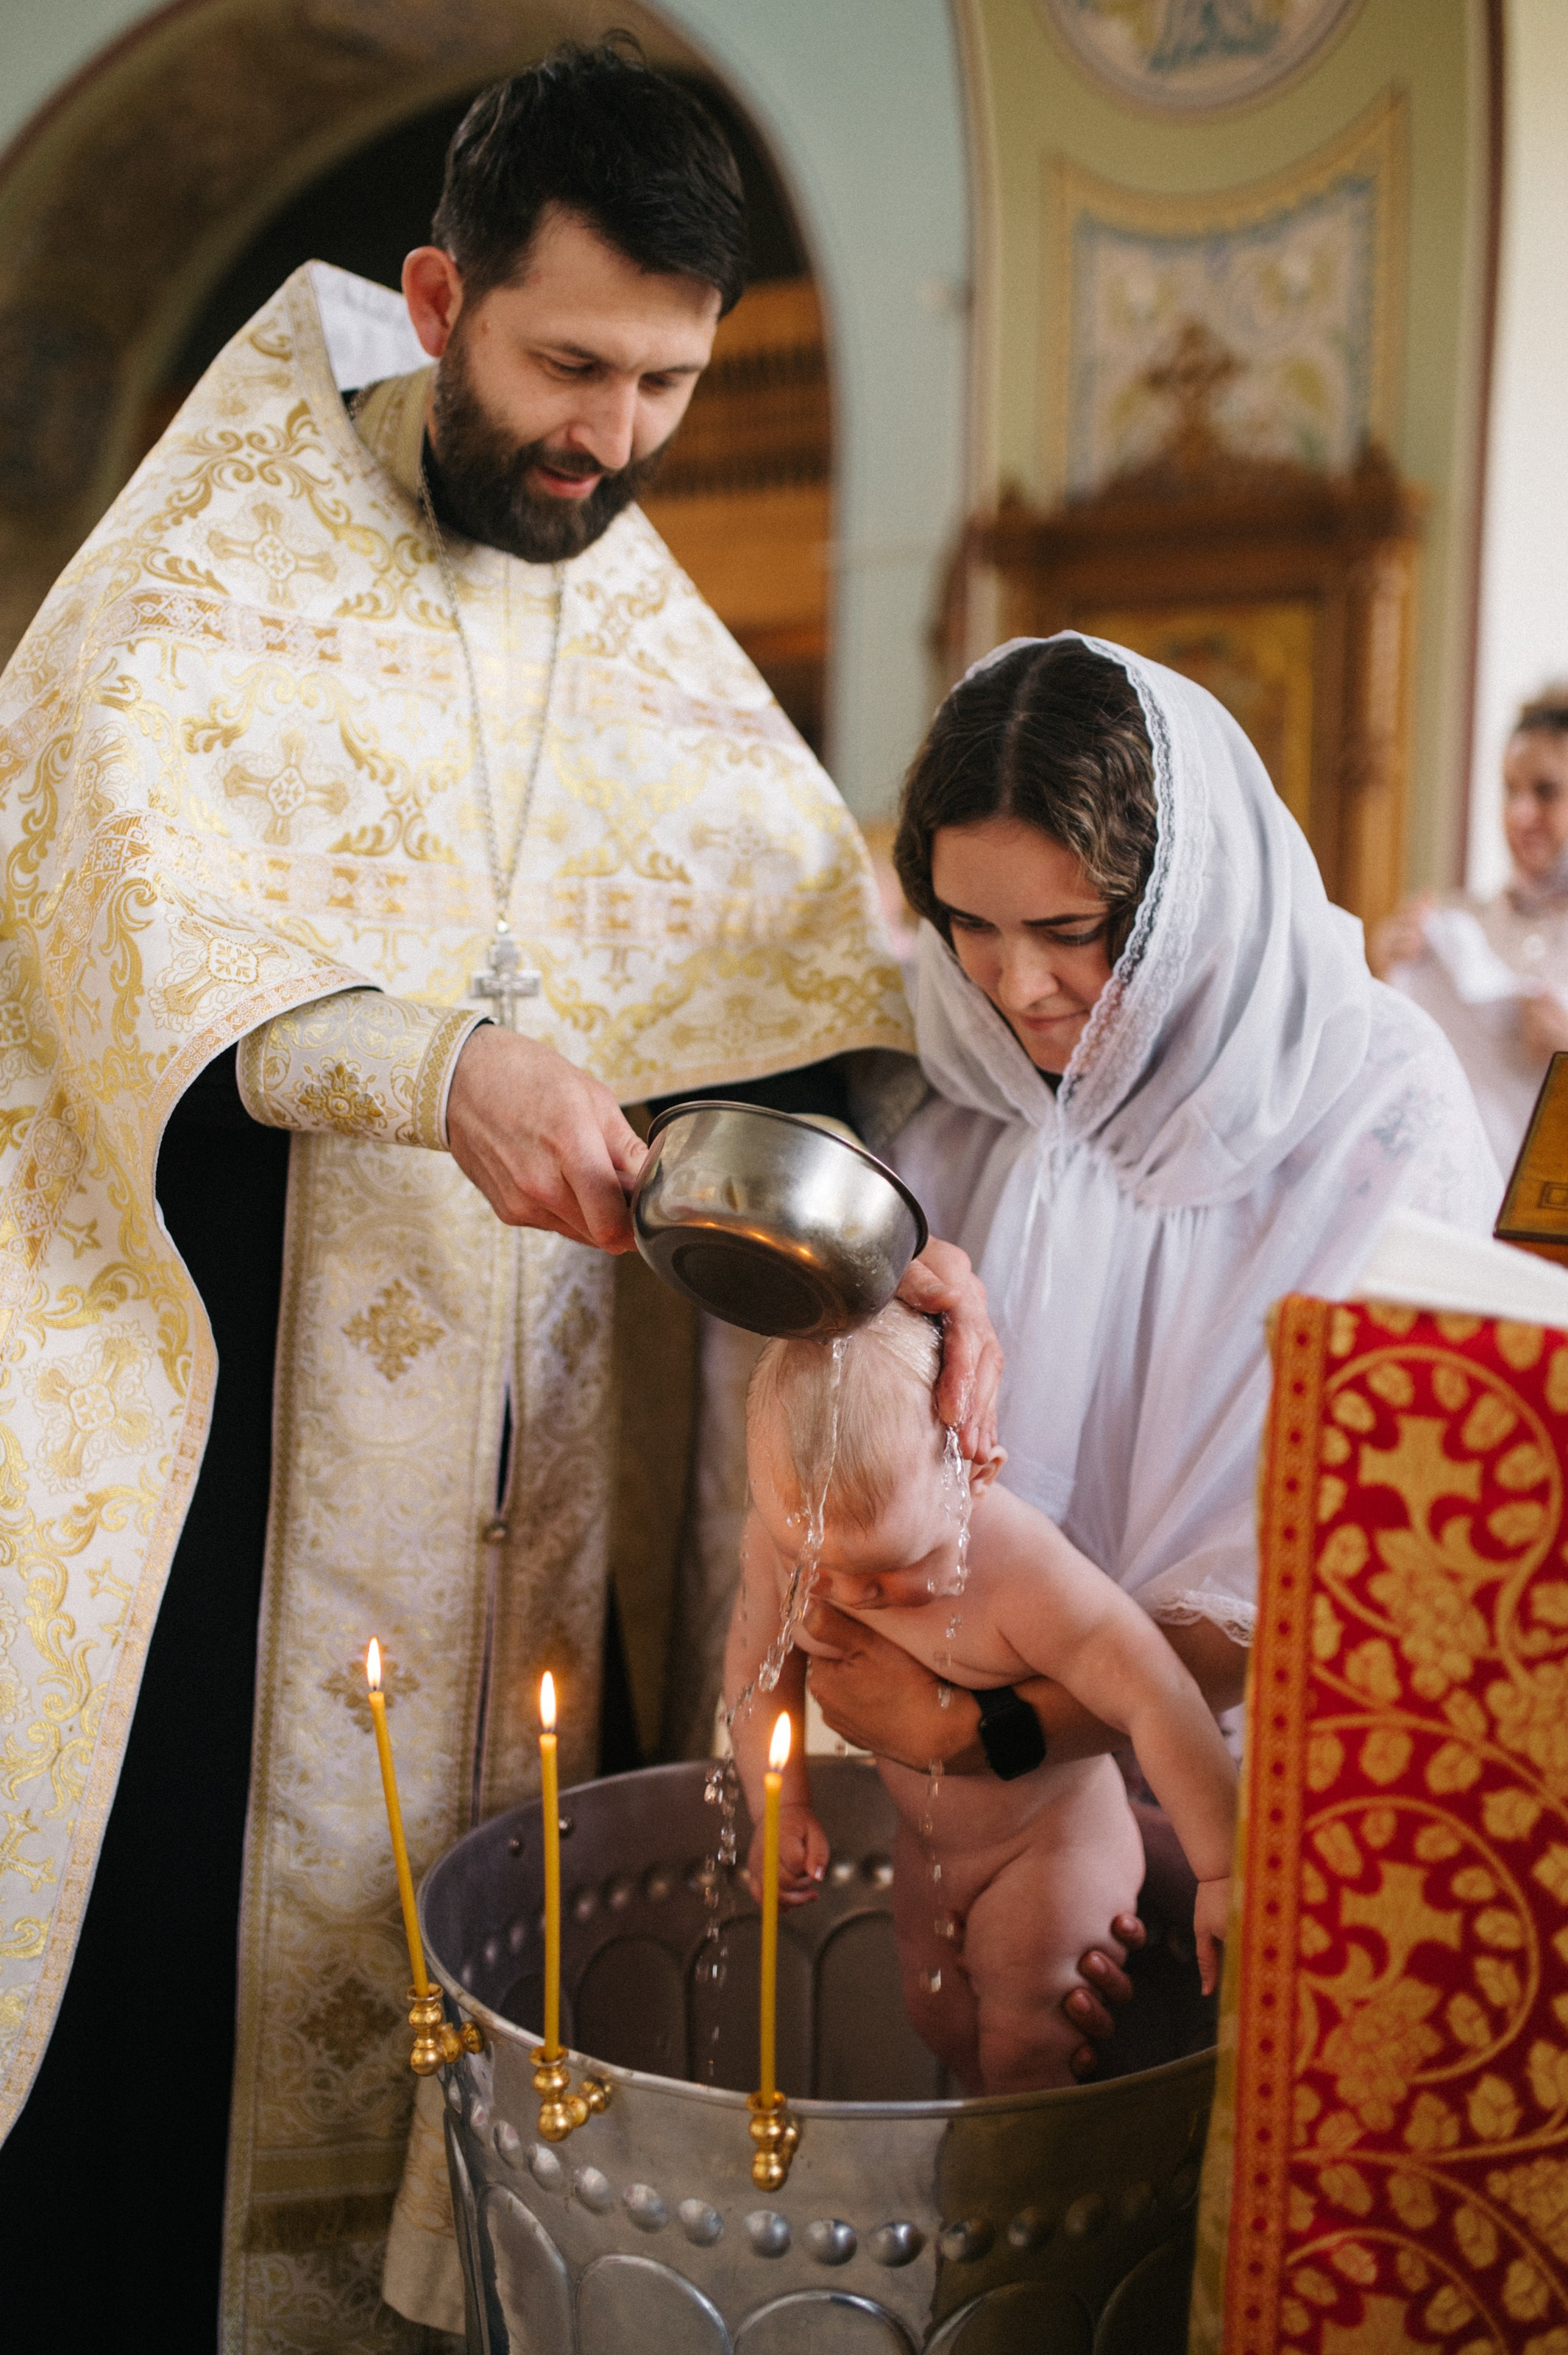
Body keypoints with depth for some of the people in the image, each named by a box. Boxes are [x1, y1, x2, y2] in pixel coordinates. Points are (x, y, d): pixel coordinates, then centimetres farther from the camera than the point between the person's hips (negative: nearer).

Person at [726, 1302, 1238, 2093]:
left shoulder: (1026, 1576, -40)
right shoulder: (781, 1533, -23)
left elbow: (1159, 1701, -36)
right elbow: (758, 1661, -5)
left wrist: (1225, 1875, -33)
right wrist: (782, 1805, -14)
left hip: (1051, 1841, -6)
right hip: (927, 1840, 6)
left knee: (1024, 2046, -1)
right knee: (937, 2014, 20)